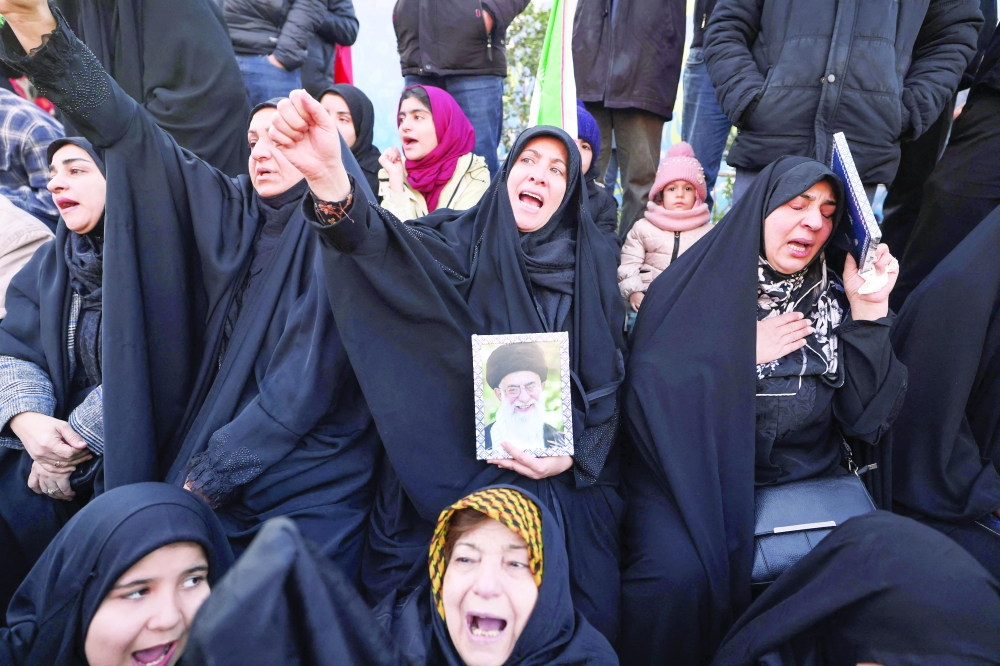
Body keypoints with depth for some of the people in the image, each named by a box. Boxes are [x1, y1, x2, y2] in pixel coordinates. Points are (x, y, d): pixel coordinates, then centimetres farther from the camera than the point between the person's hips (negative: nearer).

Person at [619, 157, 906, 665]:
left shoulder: (833, 296, 7)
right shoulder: (694, 287, -5)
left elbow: (867, 416, 0)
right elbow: (647, 391, -13)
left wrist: (868, 314, -9)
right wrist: (744, 355, -13)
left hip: (807, 475, 5)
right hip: (695, 472, -4)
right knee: (680, 576, -28)